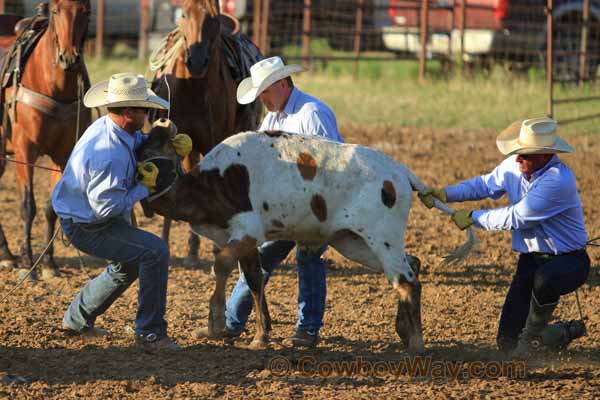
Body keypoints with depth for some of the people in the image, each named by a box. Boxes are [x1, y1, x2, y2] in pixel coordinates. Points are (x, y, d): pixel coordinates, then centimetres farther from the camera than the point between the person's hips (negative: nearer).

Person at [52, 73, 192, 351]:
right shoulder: (109, 153, -32)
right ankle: (150, 333, -14)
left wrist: (176, 145, 0)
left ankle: (78, 318, 40)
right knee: (155, 251, -20)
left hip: (83, 216, 11)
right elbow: (106, 207, -30)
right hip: (87, 228, -11)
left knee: (131, 262, 29)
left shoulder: (108, 128, -1)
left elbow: (145, 143, 19)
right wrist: (144, 188, -21)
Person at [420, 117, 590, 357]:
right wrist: (445, 194, -6)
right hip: (531, 259, 7)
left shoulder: (558, 181, -30)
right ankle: (567, 333, 23)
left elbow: (515, 218, -27)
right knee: (507, 342, -1)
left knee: (544, 280, -44)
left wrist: (473, 218, -17)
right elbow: (486, 184, 9)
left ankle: (532, 335, -16)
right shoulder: (514, 166, -6)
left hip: (568, 261, -7)